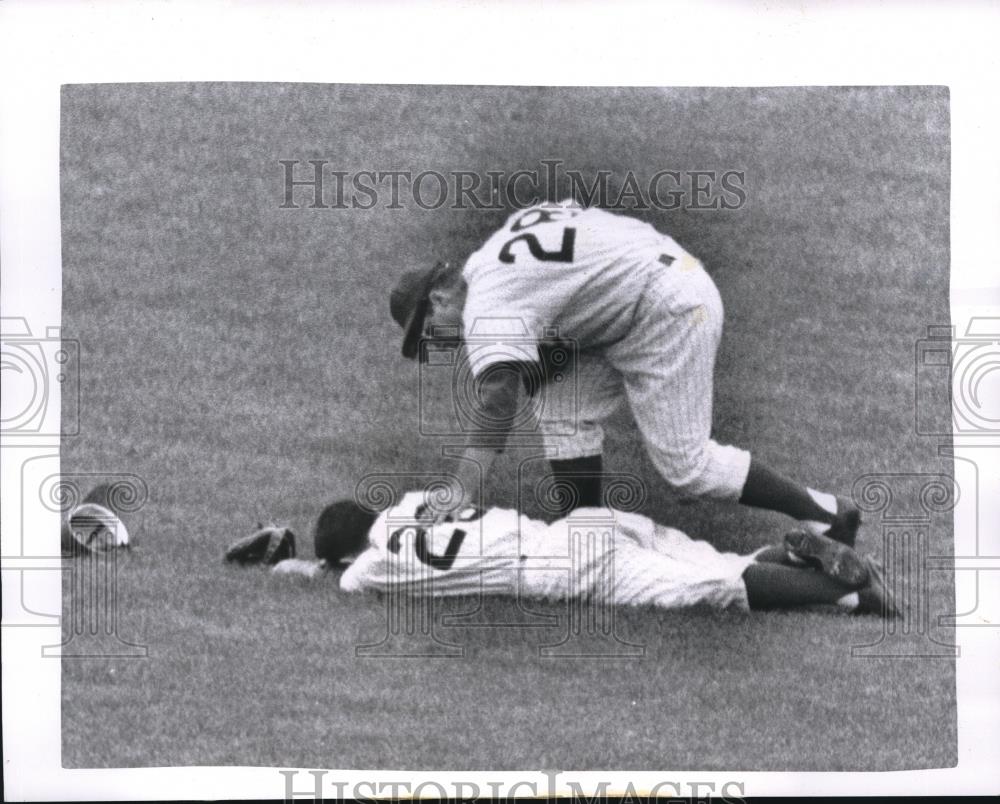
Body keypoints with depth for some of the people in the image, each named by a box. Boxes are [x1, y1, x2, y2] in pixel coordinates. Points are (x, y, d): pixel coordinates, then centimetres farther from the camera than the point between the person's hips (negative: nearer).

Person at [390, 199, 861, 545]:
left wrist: (463, 486, -35)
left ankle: (823, 516, 3)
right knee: (561, 411, 6)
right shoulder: (489, 264, 13)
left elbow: (499, 396, -33)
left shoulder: (487, 303, -18)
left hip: (671, 311, -10)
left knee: (685, 465, -6)